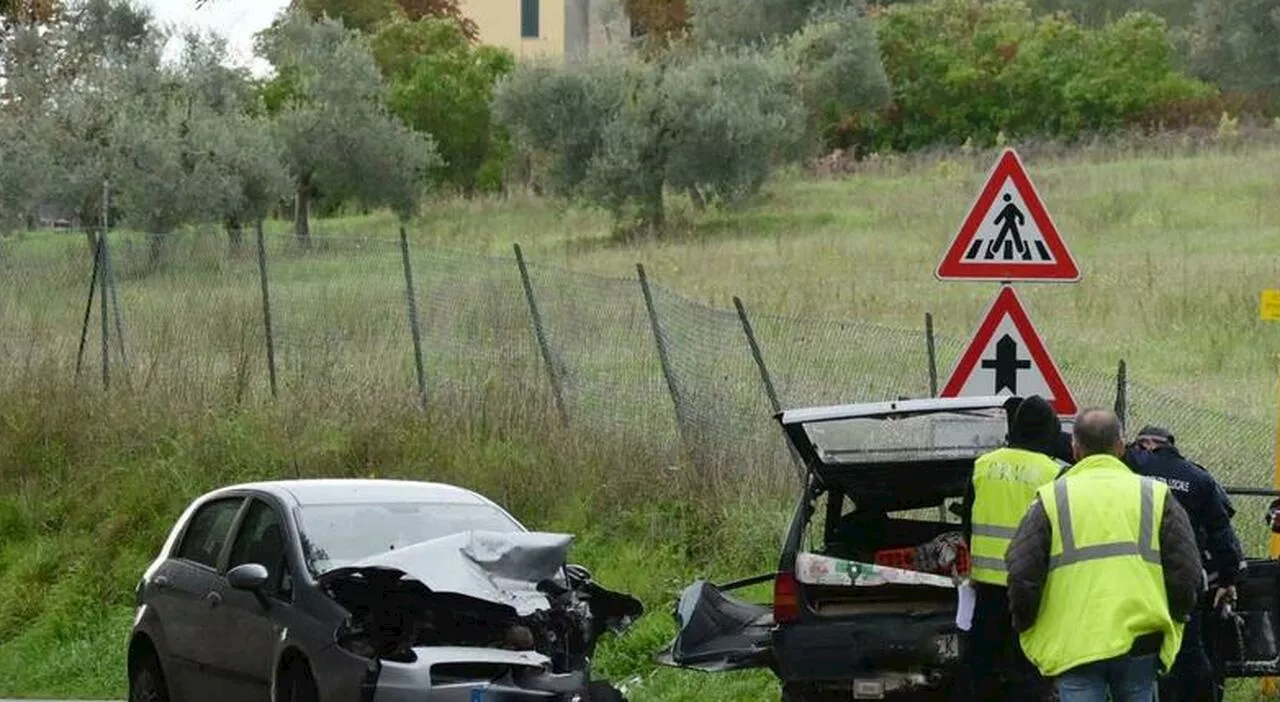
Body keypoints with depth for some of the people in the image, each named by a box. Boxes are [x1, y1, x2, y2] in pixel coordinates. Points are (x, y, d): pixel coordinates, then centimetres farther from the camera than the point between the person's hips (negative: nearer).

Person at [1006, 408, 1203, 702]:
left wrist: (1026, 628, 15)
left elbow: (1021, 575, -1)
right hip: (1141, 641, 2)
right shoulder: (1155, 496, 7)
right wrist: (1171, 621, 20)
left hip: (1074, 646, -2)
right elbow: (1187, 574, 5)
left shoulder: (1051, 499, 2)